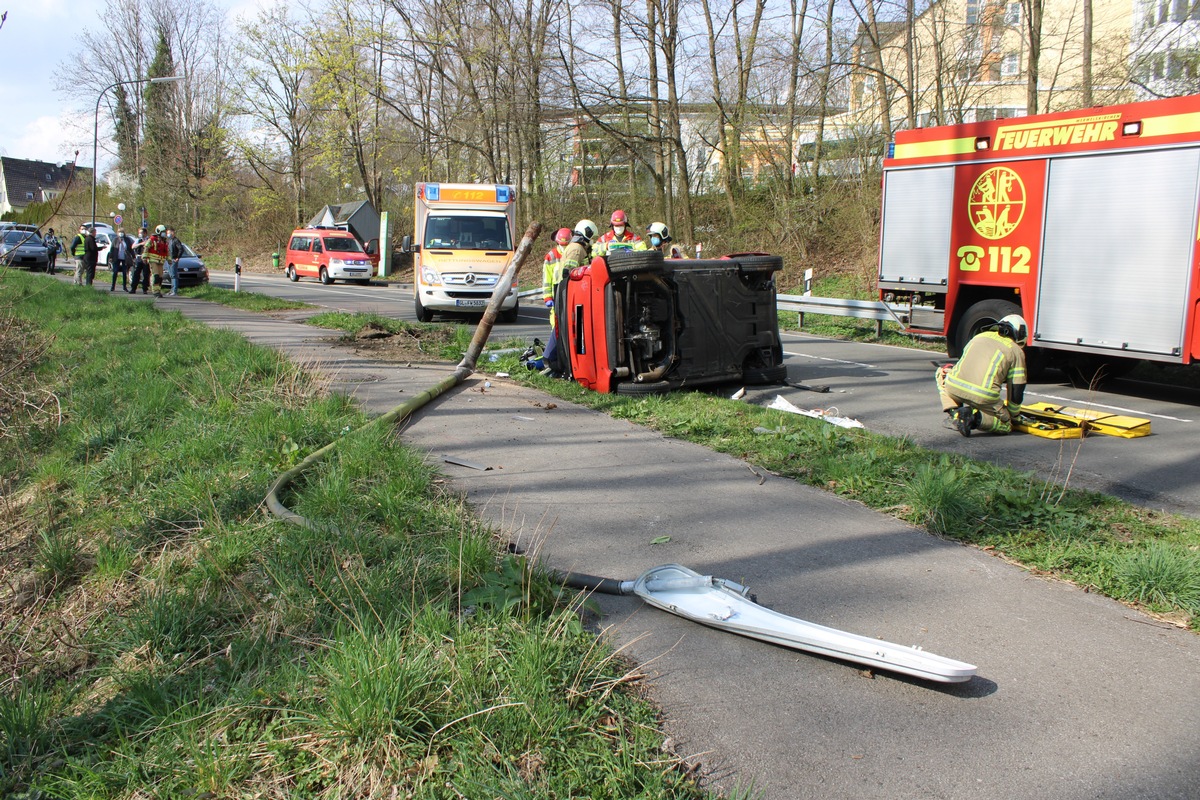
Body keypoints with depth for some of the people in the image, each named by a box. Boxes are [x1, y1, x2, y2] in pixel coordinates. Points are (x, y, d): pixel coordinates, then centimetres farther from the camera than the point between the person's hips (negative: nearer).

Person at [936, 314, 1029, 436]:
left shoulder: (979, 336, 26)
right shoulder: (1017, 351, 14)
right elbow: (1016, 391, 12)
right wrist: (1013, 416, 30)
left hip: (953, 388, 3)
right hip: (983, 397, -3)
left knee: (943, 372, 35)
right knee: (1005, 425, 20)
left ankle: (955, 412, 13)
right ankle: (977, 417, -11)